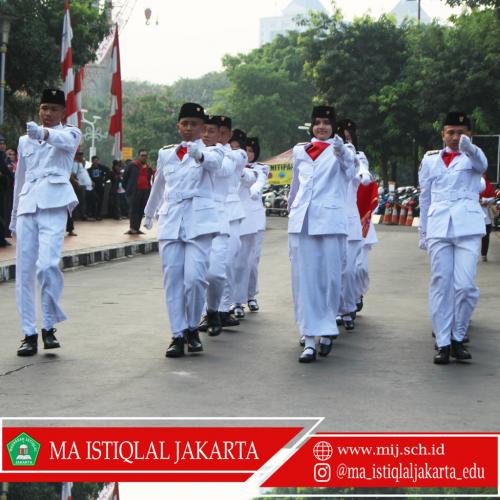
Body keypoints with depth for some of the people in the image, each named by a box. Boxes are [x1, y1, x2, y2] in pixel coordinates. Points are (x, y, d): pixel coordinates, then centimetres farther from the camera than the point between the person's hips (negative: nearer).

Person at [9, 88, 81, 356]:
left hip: (53, 205, -5)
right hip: (27, 206, 5)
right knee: (24, 269, 0)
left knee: (47, 264, -21)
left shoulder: (69, 134, 8)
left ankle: (49, 326, -6)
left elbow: (65, 141, -18)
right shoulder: (25, 141, 21)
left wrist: (43, 133, -40)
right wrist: (14, 215, 26)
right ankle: (29, 333, 5)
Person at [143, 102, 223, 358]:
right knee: (172, 278, -1)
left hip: (199, 221, -4)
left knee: (195, 277, -13)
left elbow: (214, 162, -23)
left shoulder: (210, 151, 3)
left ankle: (192, 329, 7)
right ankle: (178, 334, 4)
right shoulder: (165, 154, 14)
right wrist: (149, 214, 39)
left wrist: (199, 155, -45)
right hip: (170, 222, 4)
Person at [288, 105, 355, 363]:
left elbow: (349, 172, -17)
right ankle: (309, 339, -2)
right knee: (304, 279, -3)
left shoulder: (340, 150, 5)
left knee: (330, 276, -1)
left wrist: (342, 154, -37)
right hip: (301, 220, 3)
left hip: (330, 220, -3)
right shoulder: (300, 151, 15)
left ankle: (326, 330, 18)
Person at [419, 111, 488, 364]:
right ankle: (442, 343, 4)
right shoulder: (430, 160, 16)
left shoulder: (471, 157, 9)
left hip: (467, 228, -2)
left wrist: (470, 148, -39)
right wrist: (423, 233, 15)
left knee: (465, 286, -9)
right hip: (438, 227, 2)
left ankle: (457, 338, 8)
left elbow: (482, 164, -17)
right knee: (440, 285, -1)